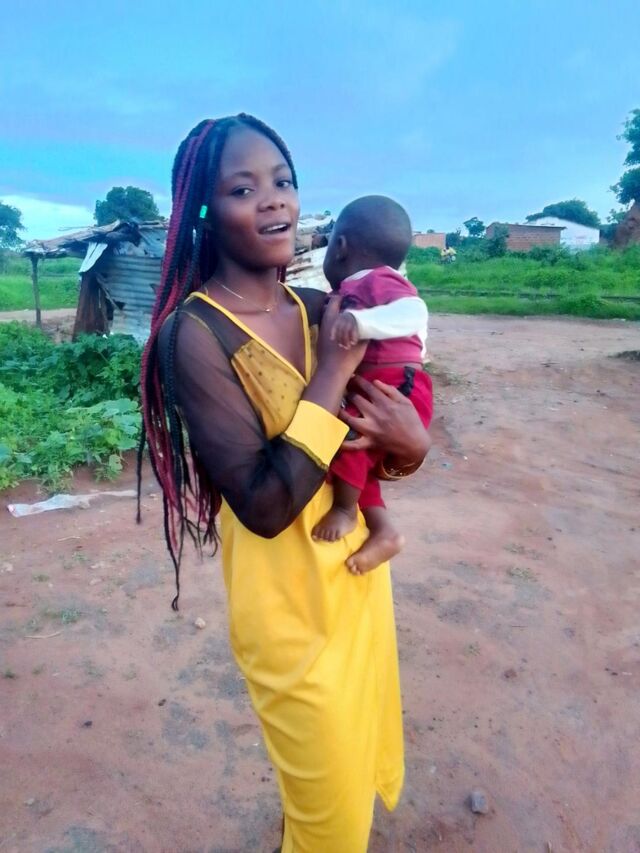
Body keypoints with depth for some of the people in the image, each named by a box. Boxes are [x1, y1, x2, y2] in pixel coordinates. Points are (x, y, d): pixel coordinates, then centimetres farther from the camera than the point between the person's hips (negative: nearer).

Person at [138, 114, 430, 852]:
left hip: (359, 567, 7)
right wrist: (332, 370, -24)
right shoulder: (194, 332, -21)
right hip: (288, 597, -6)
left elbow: (390, 450, 4)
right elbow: (265, 503, -27)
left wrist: (410, 442, -19)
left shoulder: (319, 312, -2)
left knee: (363, 749, 30)